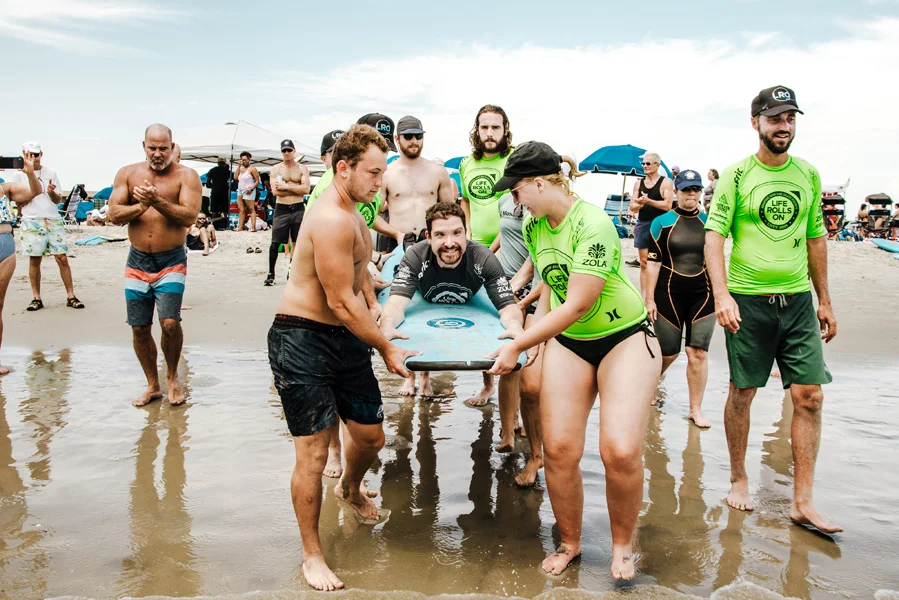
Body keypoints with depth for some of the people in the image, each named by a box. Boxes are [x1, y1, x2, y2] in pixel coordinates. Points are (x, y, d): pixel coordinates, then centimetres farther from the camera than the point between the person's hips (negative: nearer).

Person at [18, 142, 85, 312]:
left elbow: (59, 200, 11)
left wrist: (52, 192, -10)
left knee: (62, 258, -4)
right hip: (31, 221, -1)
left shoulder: (50, 173, 12)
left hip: (53, 220, 1)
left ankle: (71, 296, 1)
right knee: (34, 260, 1)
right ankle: (36, 298, 10)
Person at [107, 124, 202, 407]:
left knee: (170, 322, -17)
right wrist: (140, 206, -18)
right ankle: (152, 386, 24)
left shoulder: (186, 176, -3)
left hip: (171, 260, -3)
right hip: (137, 260, 4)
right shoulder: (128, 174, 6)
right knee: (139, 328, 6)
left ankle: (172, 376, 10)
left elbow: (189, 217, -15)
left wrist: (157, 201, -27)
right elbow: (114, 214, -1)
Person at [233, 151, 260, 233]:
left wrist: (251, 189, -19)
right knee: (241, 210, 5)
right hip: (240, 191, 7)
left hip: (248, 192, -7)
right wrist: (239, 166, 5)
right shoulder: (241, 169, 17)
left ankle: (253, 227, -13)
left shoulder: (252, 169, -4)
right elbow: (235, 177, 4)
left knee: (251, 209, -8)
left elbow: (257, 180, -8)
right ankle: (240, 227, 5)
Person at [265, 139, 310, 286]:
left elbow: (306, 189, -9)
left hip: (298, 209, 0)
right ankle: (271, 274, 8)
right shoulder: (276, 169, 6)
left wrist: (286, 187, -11)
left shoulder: (302, 169, 5)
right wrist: (296, 189, -7)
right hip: (281, 209, 0)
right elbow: (275, 191, -7)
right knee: (275, 242, -1)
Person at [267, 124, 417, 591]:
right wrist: (386, 350, -11)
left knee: (371, 436, 16)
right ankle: (312, 555, 16)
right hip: (302, 342, -9)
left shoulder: (351, 214, 13)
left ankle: (350, 489, 50)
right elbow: (341, 303, -20)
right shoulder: (332, 220, -21)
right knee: (313, 454, -3)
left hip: (344, 338, 10)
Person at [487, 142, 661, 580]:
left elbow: (577, 305, -26)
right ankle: (569, 542, 19)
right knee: (559, 448, -5)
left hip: (624, 338, -5)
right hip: (567, 342, 6)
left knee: (621, 451, -16)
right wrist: (531, 335, 4)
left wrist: (517, 347, -21)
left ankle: (623, 545, 12)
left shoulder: (593, 224, -23)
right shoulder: (533, 227, 1)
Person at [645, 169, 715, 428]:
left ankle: (696, 409, 10)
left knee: (698, 353, -2)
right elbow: (653, 262, -2)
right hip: (669, 295, -2)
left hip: (703, 295, 2)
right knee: (668, 353, 4)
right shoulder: (662, 223, 0)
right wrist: (649, 298, -6)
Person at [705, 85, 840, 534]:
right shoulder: (736, 175, -2)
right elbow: (713, 234, -9)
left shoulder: (808, 175, 11)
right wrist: (721, 293, -21)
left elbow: (815, 239, 16)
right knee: (742, 393, 6)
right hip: (748, 300, -4)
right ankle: (739, 478, 26)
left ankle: (802, 502, 9)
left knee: (809, 397, 0)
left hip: (798, 299, 4)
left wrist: (825, 301, 16)